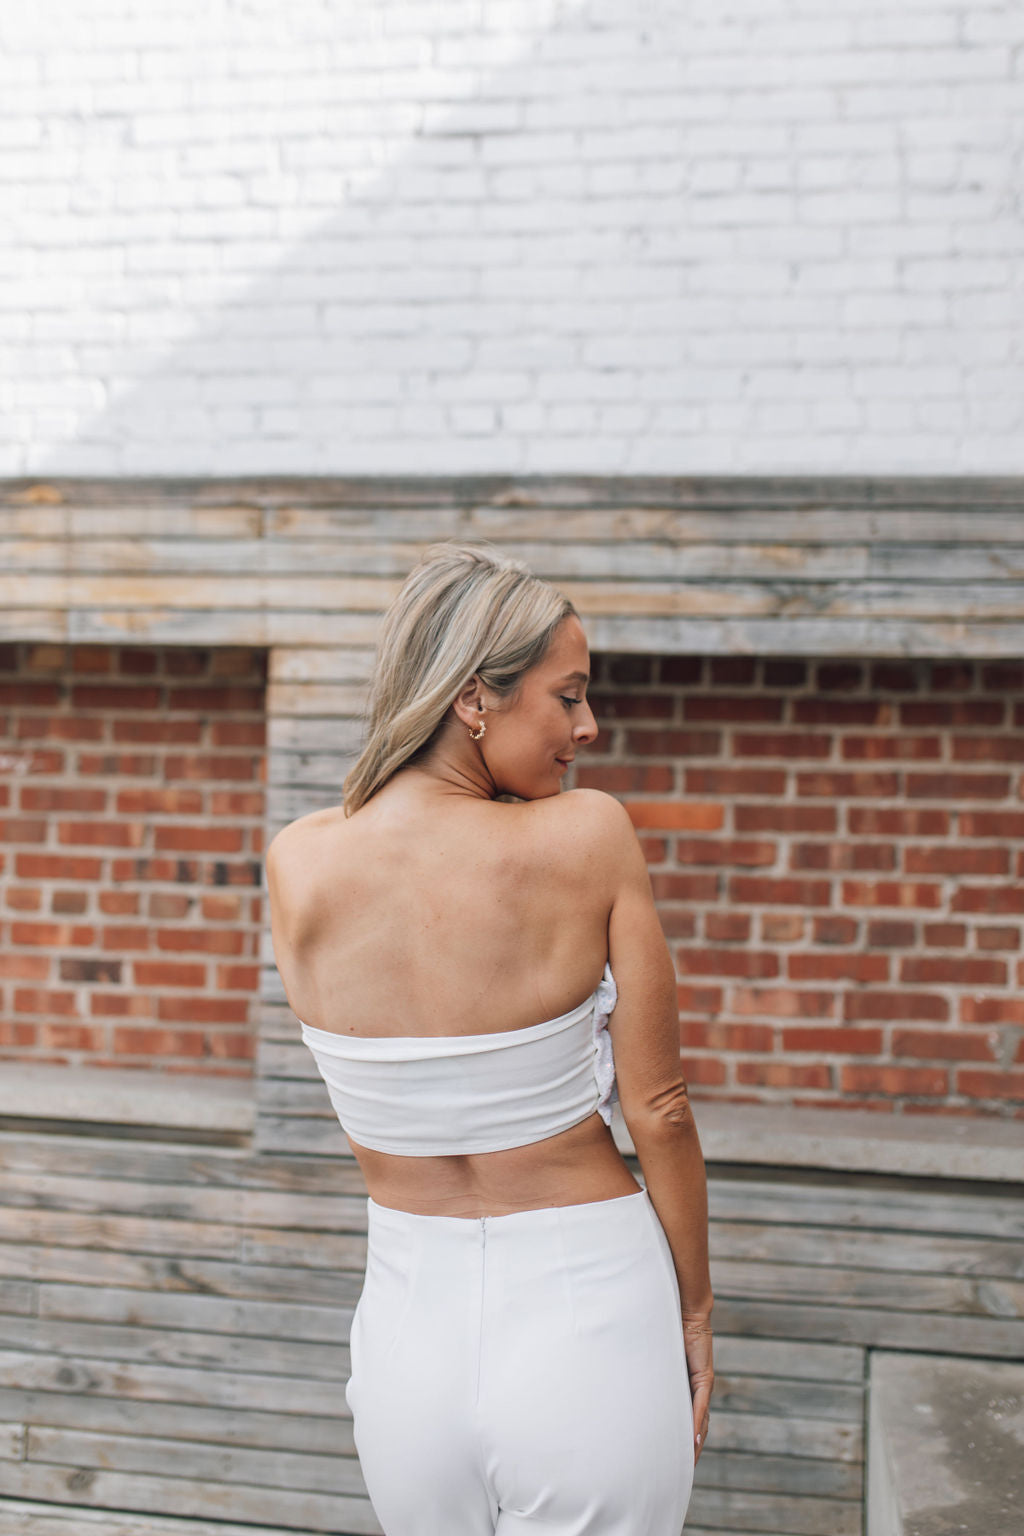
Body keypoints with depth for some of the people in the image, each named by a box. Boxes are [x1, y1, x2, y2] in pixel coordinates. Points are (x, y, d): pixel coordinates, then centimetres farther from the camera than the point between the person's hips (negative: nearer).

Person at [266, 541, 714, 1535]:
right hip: (589, 1316, -3)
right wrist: (694, 1313, 5)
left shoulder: (297, 865, -8)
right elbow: (657, 1109, -9)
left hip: (410, 1321, 3)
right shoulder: (588, 837, -17)